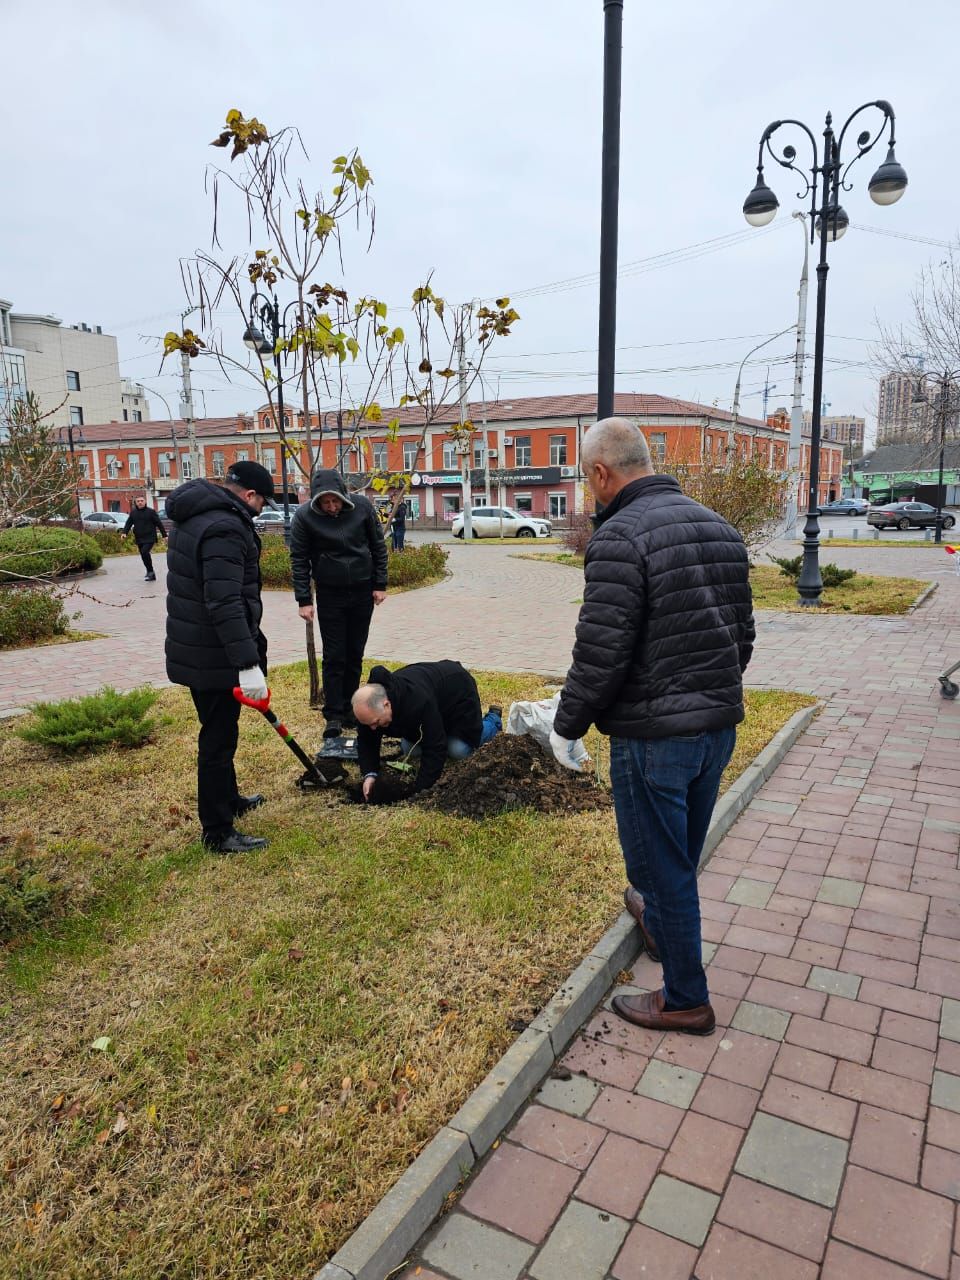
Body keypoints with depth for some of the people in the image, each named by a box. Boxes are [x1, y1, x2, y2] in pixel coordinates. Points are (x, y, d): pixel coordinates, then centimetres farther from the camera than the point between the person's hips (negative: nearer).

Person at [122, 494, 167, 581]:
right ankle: (151, 575, 18)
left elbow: (159, 524, -2)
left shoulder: (151, 511, -3)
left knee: (145, 552, -25)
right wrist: (124, 532, -8)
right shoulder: (133, 512, 11)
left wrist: (164, 535, -3)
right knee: (144, 556, 7)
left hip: (150, 538, -6)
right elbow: (128, 523, 9)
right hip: (139, 539, 6)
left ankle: (150, 571, -10)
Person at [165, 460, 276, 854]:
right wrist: (248, 664, -32)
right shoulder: (224, 529, -22)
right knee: (218, 739, 0)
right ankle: (218, 832, 11)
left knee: (218, 733, 23)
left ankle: (229, 800, 41)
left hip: (194, 650, 10)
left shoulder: (194, 516, 12)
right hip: (214, 656, -10)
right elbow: (225, 604, -30)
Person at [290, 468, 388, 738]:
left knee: (355, 655, 10)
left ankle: (349, 708, 21)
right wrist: (304, 600, -9)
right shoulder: (304, 516, -13)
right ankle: (333, 715, 6)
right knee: (334, 657, -1)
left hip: (363, 592, 2)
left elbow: (378, 546, 1)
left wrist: (380, 584, 0)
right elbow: (299, 560, -7)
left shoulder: (362, 506, -9)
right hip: (330, 594, -2)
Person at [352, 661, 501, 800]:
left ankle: (493, 719, 15)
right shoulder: (370, 705, -26)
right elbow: (366, 742, -13)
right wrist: (369, 774, -30)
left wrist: (420, 790, -39)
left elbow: (435, 748, -41)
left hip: (458, 689, -6)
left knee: (459, 750, -13)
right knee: (411, 750, -3)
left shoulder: (418, 702, -47)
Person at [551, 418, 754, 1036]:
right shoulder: (719, 527, 8)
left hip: (653, 736, -8)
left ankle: (685, 999, 24)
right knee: (683, 850, 26)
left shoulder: (621, 536, -19)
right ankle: (660, 921, 51)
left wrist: (567, 726, -7)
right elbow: (743, 633, 13)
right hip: (719, 727, 8)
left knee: (660, 862, 8)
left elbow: (600, 653, -22)